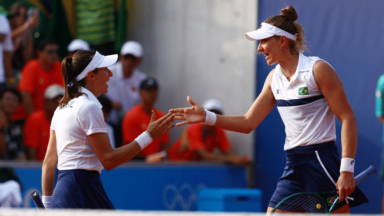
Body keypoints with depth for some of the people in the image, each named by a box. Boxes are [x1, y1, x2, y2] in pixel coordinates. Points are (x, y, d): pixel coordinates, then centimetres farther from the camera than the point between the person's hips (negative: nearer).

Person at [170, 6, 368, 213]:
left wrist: (346, 170, -19)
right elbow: (248, 123, 15)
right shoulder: (274, 78, 12)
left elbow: (348, 119, -11)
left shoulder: (318, 70, -9)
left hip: (322, 164, -7)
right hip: (293, 166, 7)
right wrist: (207, 117, 1)